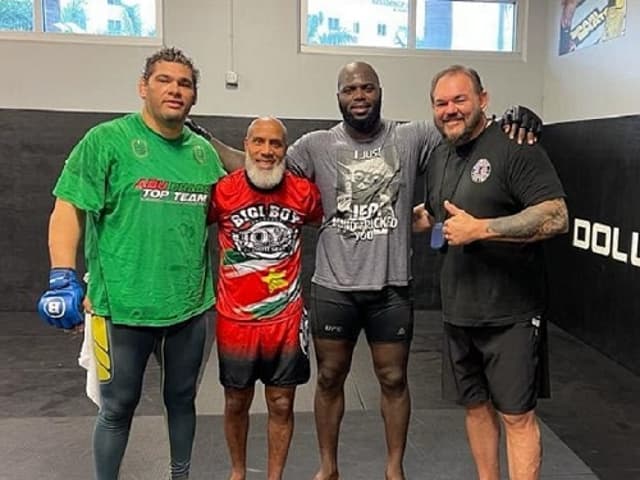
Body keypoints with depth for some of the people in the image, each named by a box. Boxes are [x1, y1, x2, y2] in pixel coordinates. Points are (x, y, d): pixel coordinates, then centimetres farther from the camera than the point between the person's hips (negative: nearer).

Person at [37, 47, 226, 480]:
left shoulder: (204, 151, 7)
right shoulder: (107, 140, -8)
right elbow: (69, 209, -10)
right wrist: (63, 278, -17)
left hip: (190, 304, 5)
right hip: (124, 305, -4)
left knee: (182, 399, 19)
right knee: (118, 407, 11)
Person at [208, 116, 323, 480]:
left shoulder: (304, 193, -6)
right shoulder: (223, 191, -10)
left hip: (287, 319, 1)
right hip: (235, 319, 0)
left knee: (282, 405, 11)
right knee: (236, 403, 17)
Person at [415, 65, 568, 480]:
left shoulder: (515, 147, -14)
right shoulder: (440, 157, 11)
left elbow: (556, 217, -23)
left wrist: (480, 229, -25)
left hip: (510, 312, -7)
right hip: (459, 310, 7)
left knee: (516, 414, 3)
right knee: (475, 405, 18)